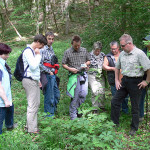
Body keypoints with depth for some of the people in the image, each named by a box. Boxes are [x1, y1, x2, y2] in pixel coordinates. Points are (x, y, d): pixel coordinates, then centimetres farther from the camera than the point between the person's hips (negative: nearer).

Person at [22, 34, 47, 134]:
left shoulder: (33, 51, 16)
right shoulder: (28, 51, -14)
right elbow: (33, 66, -23)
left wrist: (38, 80, 20)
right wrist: (38, 55, -13)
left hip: (34, 80, 10)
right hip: (29, 81, -10)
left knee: (36, 104, 14)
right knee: (32, 105, -5)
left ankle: (30, 124, 25)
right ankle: (31, 128, 4)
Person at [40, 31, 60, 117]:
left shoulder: (51, 49, 14)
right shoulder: (43, 50, -13)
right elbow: (40, 64, -20)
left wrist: (54, 72, 14)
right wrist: (49, 72, -14)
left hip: (53, 75, 9)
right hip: (47, 76, -9)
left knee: (57, 95, 16)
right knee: (49, 96, 1)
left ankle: (53, 110, 32)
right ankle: (49, 114, 14)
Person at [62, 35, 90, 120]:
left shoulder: (84, 51, 10)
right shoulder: (67, 52, 2)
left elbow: (89, 61, 19)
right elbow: (64, 64, 5)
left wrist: (86, 64, -3)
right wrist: (70, 69, -12)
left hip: (83, 74, 3)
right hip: (74, 75, -2)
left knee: (84, 93, -6)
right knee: (75, 95, -2)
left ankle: (78, 109, 19)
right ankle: (73, 115, 9)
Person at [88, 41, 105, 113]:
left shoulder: (102, 55, 7)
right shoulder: (90, 55, -5)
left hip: (101, 76, 3)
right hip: (92, 76, -3)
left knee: (101, 92, 2)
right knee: (95, 92, -9)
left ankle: (101, 106, 22)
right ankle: (95, 108, 4)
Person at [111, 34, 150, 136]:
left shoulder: (139, 53, -16)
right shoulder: (122, 54, 6)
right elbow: (117, 68, 19)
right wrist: (117, 80, 13)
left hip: (135, 82, -6)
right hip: (124, 81, 7)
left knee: (135, 106, 5)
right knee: (115, 101, 7)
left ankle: (134, 128, 22)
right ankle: (115, 123, 23)